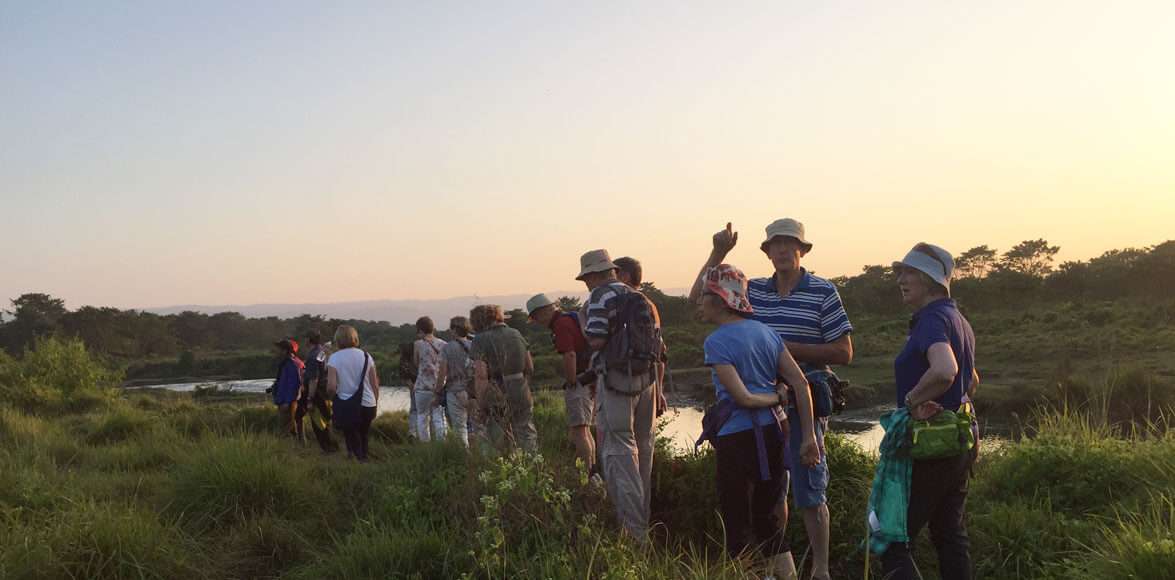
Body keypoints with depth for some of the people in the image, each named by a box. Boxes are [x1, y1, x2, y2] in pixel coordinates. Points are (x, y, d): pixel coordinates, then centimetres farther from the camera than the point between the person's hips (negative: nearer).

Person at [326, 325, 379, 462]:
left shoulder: (334, 358, -5)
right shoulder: (366, 356, 4)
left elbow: (331, 387, -13)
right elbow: (375, 385, 4)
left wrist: (330, 394, 9)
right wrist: (375, 404, 18)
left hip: (346, 406, -3)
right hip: (368, 405, 3)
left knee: (351, 436, 12)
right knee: (363, 436, 19)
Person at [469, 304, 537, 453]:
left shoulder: (480, 341, -10)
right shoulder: (516, 334, 7)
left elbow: (481, 376, -17)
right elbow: (530, 369, 10)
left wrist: (481, 407, -13)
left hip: (496, 398, -4)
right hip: (522, 397, 5)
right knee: (528, 438, 13)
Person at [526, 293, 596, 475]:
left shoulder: (561, 324, -12)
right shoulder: (572, 318, 19)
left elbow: (570, 356, -23)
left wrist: (572, 383, -15)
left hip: (579, 380, -10)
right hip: (592, 382, 10)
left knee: (578, 431, -10)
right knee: (585, 430, 16)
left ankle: (589, 474, -12)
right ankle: (594, 472, 20)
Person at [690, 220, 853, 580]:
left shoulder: (823, 292, -5)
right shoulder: (753, 291, 6)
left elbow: (843, 352, -7)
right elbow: (698, 297, 9)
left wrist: (788, 348, -15)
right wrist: (719, 252, -2)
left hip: (804, 407, -4)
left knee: (809, 494, 2)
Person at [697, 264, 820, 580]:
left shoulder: (716, 342, -12)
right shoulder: (765, 331, 7)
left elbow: (742, 397, -19)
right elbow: (800, 382, 3)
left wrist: (778, 396, -1)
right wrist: (808, 436, 3)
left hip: (737, 438, -7)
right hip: (773, 433, 7)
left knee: (737, 522, 6)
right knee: (766, 515, 19)